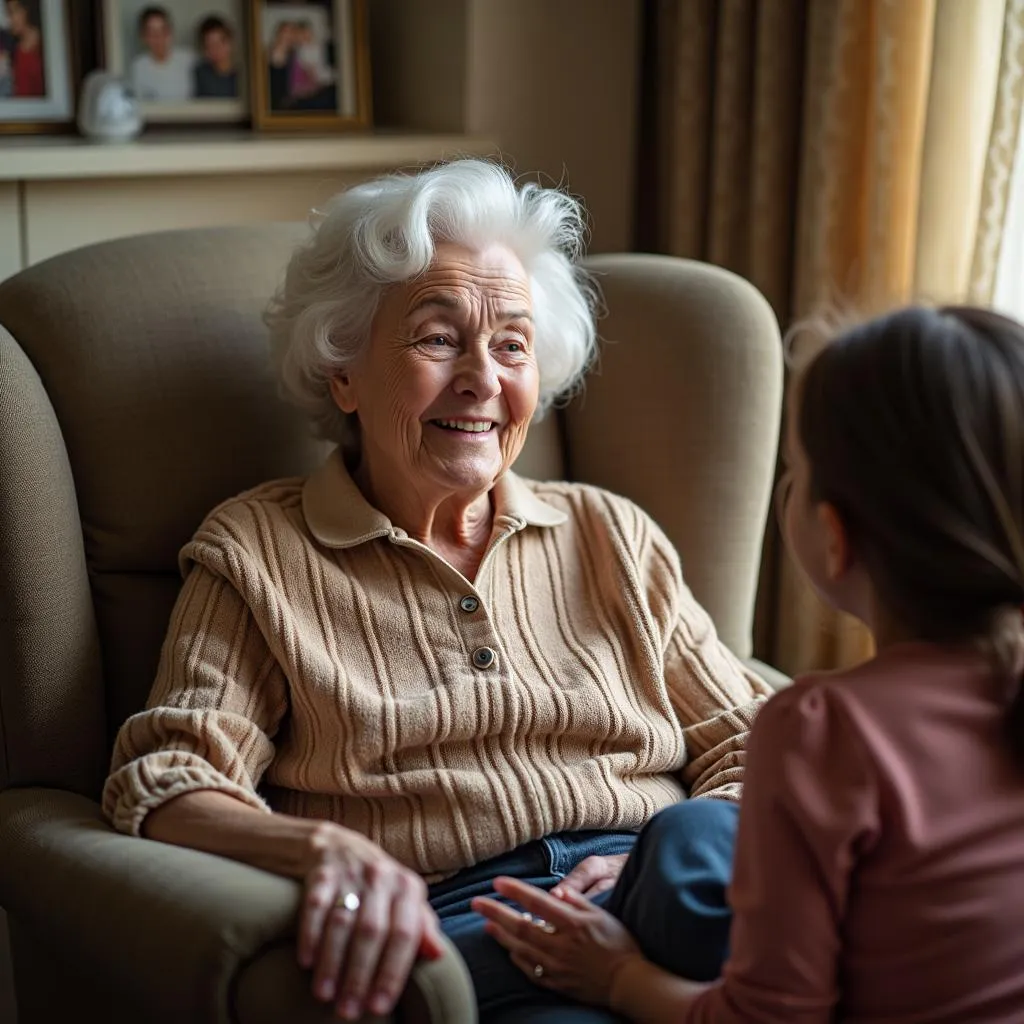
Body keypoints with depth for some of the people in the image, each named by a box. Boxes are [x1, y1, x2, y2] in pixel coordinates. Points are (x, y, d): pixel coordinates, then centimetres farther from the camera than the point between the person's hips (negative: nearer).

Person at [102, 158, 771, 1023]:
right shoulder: (256, 553, 12)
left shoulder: (613, 537, 19)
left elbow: (749, 750, 14)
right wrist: (324, 849, -23)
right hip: (441, 931, -4)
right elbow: (167, 785, 0)